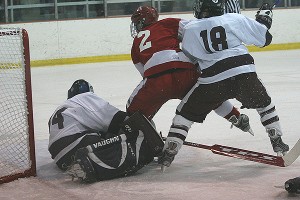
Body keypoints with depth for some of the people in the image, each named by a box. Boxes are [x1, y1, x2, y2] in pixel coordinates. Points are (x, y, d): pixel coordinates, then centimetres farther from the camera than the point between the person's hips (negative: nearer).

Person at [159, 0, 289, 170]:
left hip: (211, 81, -1)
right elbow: (264, 37, 11)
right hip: (244, 73, 1)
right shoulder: (234, 19, 8)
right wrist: (264, 17, 30)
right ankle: (278, 143, 29)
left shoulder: (189, 30, 8)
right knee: (264, 103, 29)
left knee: (185, 112, 16)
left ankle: (168, 155, 8)